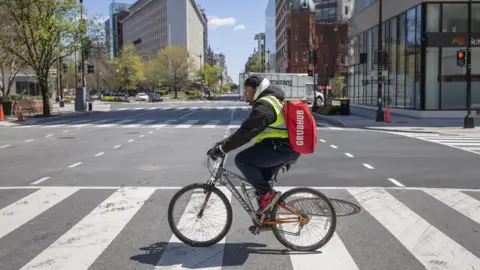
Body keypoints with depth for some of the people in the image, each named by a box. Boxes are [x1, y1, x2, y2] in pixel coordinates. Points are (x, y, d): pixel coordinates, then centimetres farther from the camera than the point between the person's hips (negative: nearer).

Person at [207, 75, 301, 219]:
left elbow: (246, 131, -22)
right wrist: (225, 142, 19)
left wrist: (222, 148, -19)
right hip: (289, 147, 11)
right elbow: (247, 128, 23)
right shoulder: (271, 101, 22)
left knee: (242, 159, -16)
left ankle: (268, 194, -9)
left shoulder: (264, 105, -14)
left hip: (281, 148, -11)